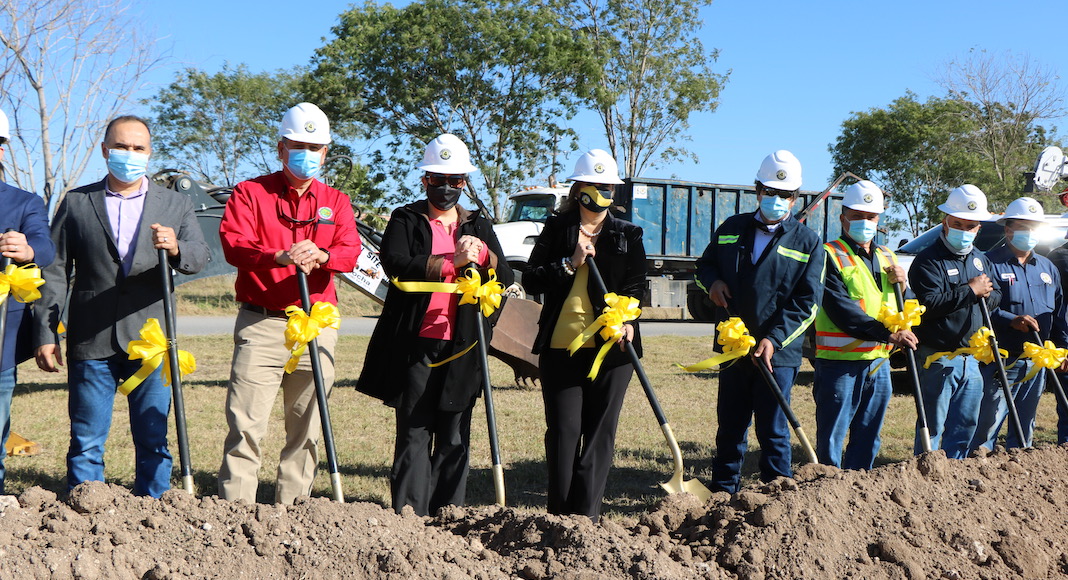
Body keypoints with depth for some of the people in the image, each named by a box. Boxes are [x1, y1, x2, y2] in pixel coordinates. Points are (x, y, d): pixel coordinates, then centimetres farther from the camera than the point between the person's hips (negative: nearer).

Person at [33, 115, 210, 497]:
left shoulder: (175, 204, 11)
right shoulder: (76, 203, 10)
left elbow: (201, 256, -4)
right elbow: (55, 272, 8)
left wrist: (176, 249, -27)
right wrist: (46, 334, 0)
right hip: (91, 342, 0)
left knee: (153, 441, 4)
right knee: (86, 442, 3)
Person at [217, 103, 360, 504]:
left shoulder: (336, 202, 15)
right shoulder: (250, 193, 6)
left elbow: (350, 253, -3)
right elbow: (233, 244, -11)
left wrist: (321, 255, -26)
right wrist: (279, 256, -30)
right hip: (260, 324, -3)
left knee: (306, 428, 6)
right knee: (245, 423, -9)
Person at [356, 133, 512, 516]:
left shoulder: (479, 227, 18)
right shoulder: (406, 220, 9)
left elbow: (506, 278, 6)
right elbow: (395, 263, -12)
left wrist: (482, 254, -14)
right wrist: (450, 263, -17)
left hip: (462, 346, 3)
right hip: (415, 344, -3)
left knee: (455, 435, 3)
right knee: (414, 432, -2)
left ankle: (449, 515, 9)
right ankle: (408, 514, 1)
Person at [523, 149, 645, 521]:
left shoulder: (628, 235, 11)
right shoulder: (556, 229, 9)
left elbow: (636, 286, 8)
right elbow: (531, 281, 4)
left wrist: (628, 319, -12)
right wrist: (570, 263, -10)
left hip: (611, 347, 1)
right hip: (560, 346, 0)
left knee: (599, 433, 1)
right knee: (563, 431, 0)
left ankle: (586, 517, 5)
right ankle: (560, 515, 8)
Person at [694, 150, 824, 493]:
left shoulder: (808, 243, 0)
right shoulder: (731, 229, 10)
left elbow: (808, 303, -6)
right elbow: (705, 264, 24)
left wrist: (773, 340, -17)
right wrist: (712, 281, -1)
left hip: (778, 354, -3)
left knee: (773, 430, 0)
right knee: (730, 427, 12)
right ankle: (723, 492, 23)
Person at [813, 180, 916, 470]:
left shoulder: (887, 258, 16)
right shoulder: (830, 255, -6)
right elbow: (842, 311, -17)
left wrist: (901, 282, -4)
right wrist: (887, 334, -25)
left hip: (879, 362, 7)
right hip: (839, 362, -7)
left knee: (868, 440, 12)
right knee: (831, 439, -3)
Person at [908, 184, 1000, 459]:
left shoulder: (981, 260, 15)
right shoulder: (928, 261, -10)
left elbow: (997, 297, 15)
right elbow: (930, 303, -23)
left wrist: (986, 293, -8)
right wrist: (970, 291, -17)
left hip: (972, 359, 7)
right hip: (939, 358, -7)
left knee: (965, 425, 13)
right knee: (933, 426, -3)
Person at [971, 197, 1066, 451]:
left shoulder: (1048, 268, 16)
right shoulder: (990, 263, -5)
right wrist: (1011, 320, -27)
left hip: (1036, 363, 6)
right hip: (1000, 361, -6)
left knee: (1025, 428, 14)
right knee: (987, 424, -8)